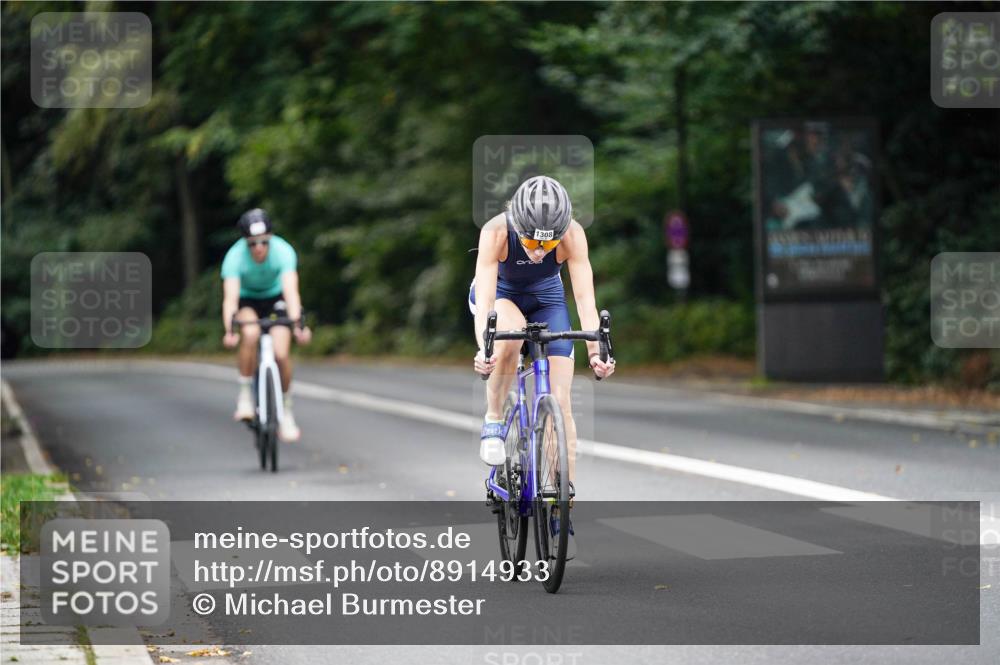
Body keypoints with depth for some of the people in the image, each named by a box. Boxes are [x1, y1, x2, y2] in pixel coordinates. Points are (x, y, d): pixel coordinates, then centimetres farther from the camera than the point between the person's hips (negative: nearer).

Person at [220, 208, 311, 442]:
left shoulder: (283, 251, -30)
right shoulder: (235, 257, -30)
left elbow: (291, 290, -39)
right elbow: (230, 296, -39)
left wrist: (297, 324, -54)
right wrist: (229, 330, -55)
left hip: (276, 297, 1)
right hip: (247, 300, -1)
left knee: (281, 354, -17)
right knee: (250, 333, -34)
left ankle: (286, 411, 5)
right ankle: (245, 395, -17)